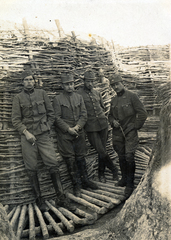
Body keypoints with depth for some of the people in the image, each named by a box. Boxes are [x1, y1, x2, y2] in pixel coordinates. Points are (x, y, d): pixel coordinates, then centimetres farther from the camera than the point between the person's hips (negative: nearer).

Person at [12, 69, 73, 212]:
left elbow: (51, 113, 11)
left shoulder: (42, 93, 8)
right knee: (32, 169, 4)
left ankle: (61, 198, 5)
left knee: (53, 164, -5)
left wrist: (48, 126, 1)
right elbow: (15, 120, 1)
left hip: (44, 135, 1)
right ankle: (39, 200, 18)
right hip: (28, 137, 0)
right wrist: (26, 132, -10)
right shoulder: (18, 98, 5)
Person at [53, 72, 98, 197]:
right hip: (65, 135, -3)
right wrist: (68, 129, -13)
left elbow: (84, 115, 4)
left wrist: (77, 127, -10)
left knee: (81, 157, 11)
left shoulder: (79, 97, 8)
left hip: (79, 133, 3)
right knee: (70, 160, 2)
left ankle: (85, 181, 25)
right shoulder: (58, 99, -2)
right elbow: (57, 118, -5)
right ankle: (76, 185, 14)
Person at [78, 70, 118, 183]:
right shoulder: (78, 94, -3)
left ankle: (101, 173, 25)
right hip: (91, 127, -4)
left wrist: (104, 117, 15)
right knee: (101, 151, -6)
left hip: (103, 124, 5)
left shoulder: (97, 93, 13)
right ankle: (114, 169, 16)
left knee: (103, 150, 8)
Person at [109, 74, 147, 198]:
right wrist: (113, 121, 1)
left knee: (129, 157, -11)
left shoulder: (132, 96, -7)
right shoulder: (114, 100, 11)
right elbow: (110, 115, 22)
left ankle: (130, 184, 2)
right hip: (118, 132, 5)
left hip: (130, 132, -5)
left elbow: (143, 113, -8)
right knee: (121, 157, 13)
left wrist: (136, 127, -7)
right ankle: (124, 178, 31)